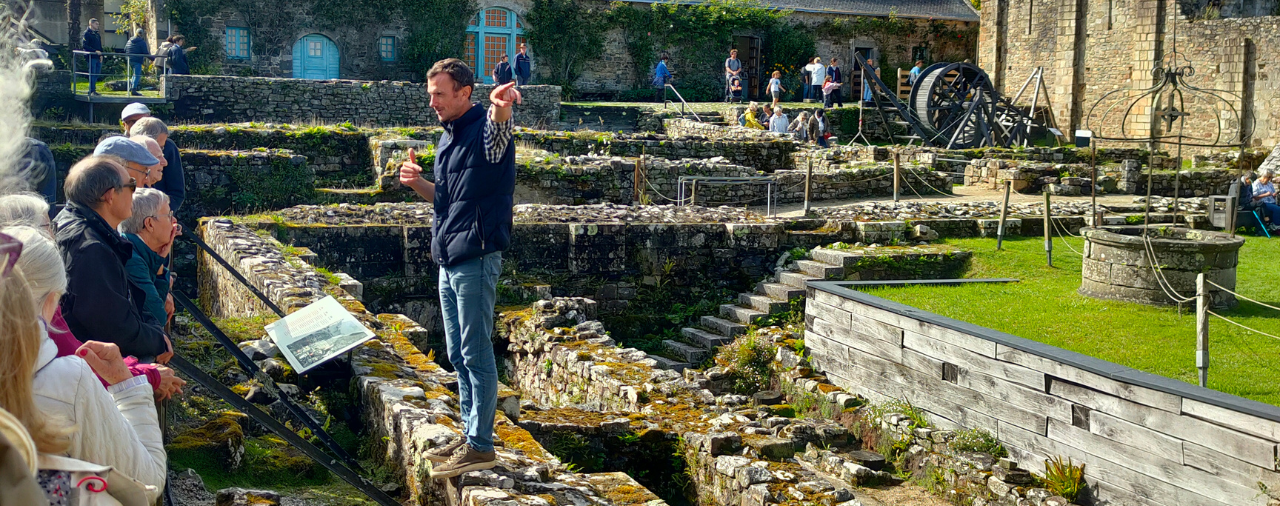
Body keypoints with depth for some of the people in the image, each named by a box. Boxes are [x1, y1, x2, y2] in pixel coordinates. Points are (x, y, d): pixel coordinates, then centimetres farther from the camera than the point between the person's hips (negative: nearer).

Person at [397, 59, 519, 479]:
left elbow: (498, 129, -39)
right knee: (458, 355, 15)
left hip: (476, 260, -9)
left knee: (476, 354, -4)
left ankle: (480, 446, 4)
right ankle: (470, 435, 26)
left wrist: (501, 111, -63)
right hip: (449, 262, 9)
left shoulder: (486, 130, -12)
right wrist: (417, 184, 4)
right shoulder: (447, 138, 15)